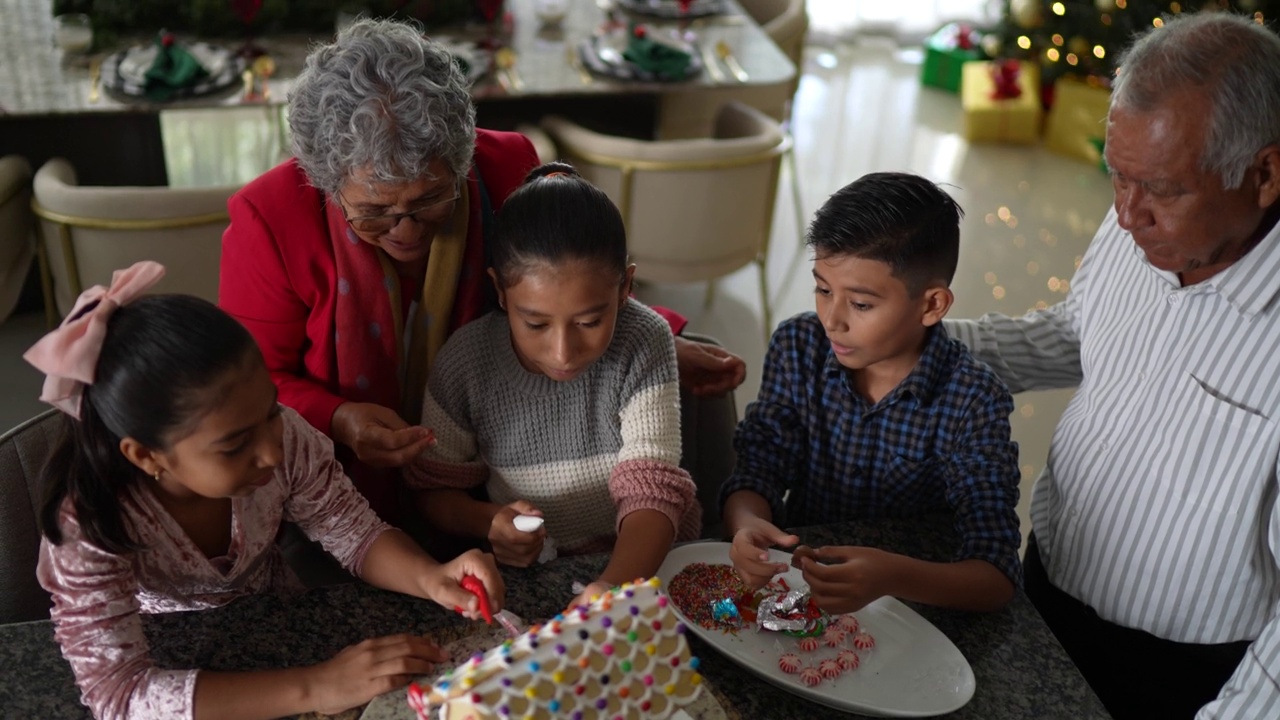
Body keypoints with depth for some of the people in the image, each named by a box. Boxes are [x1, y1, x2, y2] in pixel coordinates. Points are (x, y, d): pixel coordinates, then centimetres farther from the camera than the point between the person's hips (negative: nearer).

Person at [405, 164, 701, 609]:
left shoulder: (644, 346, -14)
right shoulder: (465, 363, -12)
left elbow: (652, 488, -22)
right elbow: (435, 490, 2)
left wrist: (617, 585, -41)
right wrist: (487, 521, -21)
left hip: (643, 563, 0)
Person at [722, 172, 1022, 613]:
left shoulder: (972, 404, -17)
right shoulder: (798, 349, -8)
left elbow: (997, 578, -21)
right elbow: (756, 472, -7)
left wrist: (892, 577, -42)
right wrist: (748, 526, -32)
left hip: (914, 601, -2)